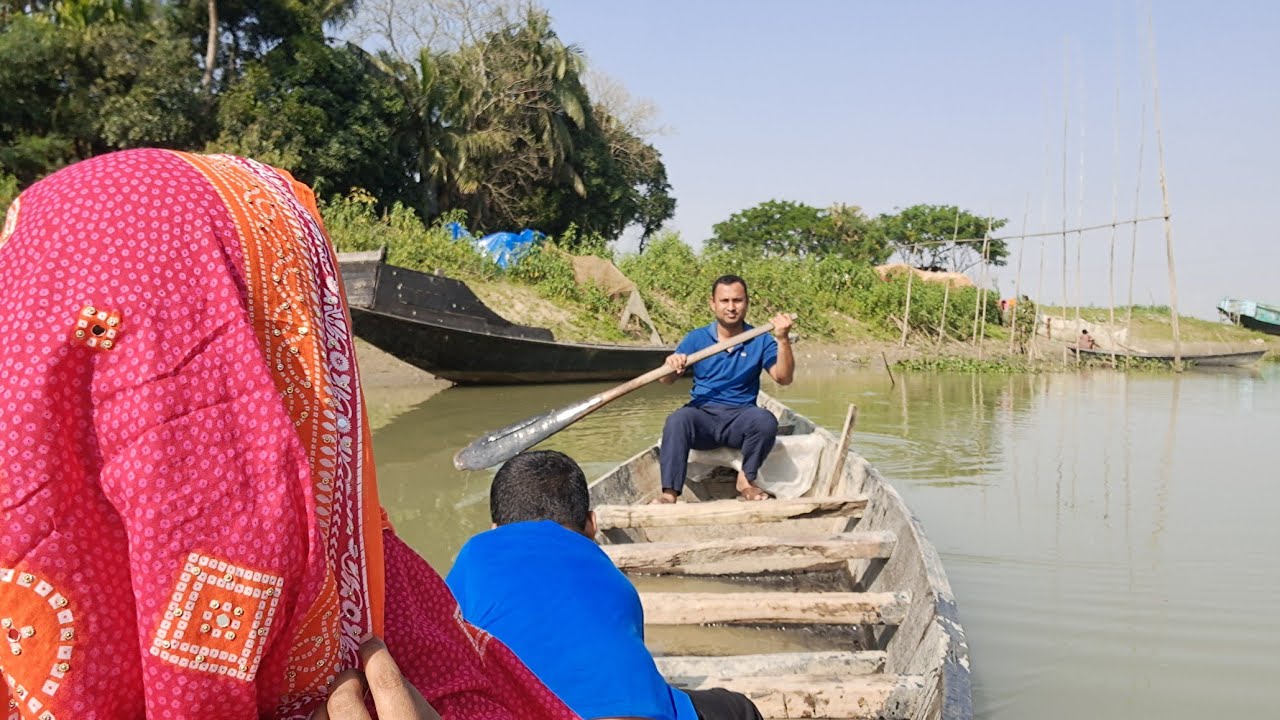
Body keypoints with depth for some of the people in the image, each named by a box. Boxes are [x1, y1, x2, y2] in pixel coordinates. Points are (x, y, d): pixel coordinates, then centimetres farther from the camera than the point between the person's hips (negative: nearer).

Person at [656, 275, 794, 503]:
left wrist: (782, 340, -19)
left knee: (765, 420, -31)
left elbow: (784, 378, -5)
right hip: (702, 416, 0)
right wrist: (671, 365, -24)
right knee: (677, 420, -32)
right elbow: (667, 380, 1)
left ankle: (746, 480, -8)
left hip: (740, 418, 0)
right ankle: (669, 493, -33)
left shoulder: (760, 341, 8)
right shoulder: (696, 338, 9)